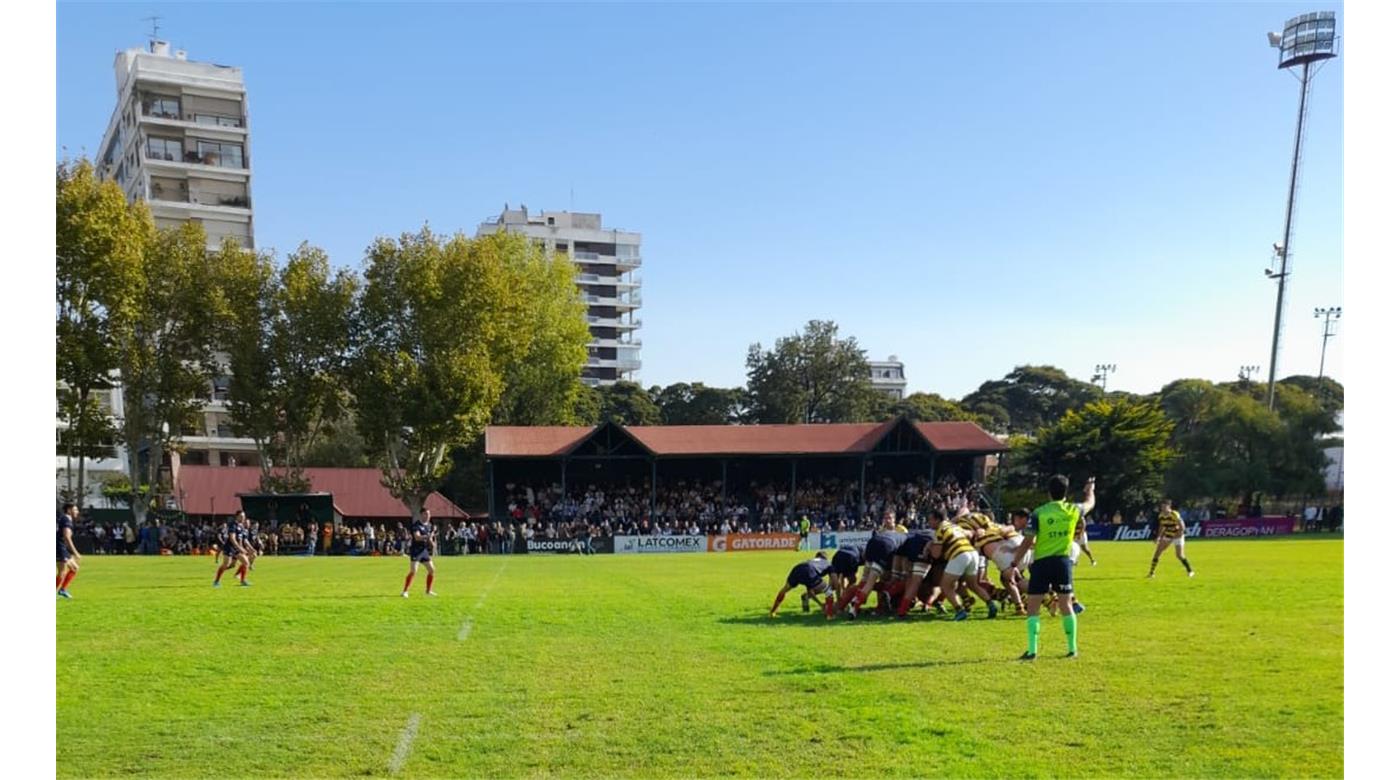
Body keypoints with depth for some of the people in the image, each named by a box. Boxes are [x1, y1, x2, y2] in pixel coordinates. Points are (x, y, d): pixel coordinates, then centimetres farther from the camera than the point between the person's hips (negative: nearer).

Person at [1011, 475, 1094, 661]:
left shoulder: (1039, 513, -9)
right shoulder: (1073, 511, 0)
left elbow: (1027, 542, -10)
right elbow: (1090, 503, 24)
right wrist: (1090, 489, 45)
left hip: (1042, 562, -3)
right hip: (1063, 561, 3)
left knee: (1033, 607, 2)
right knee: (1065, 605, 14)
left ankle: (1032, 650, -4)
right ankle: (1073, 649, 19)